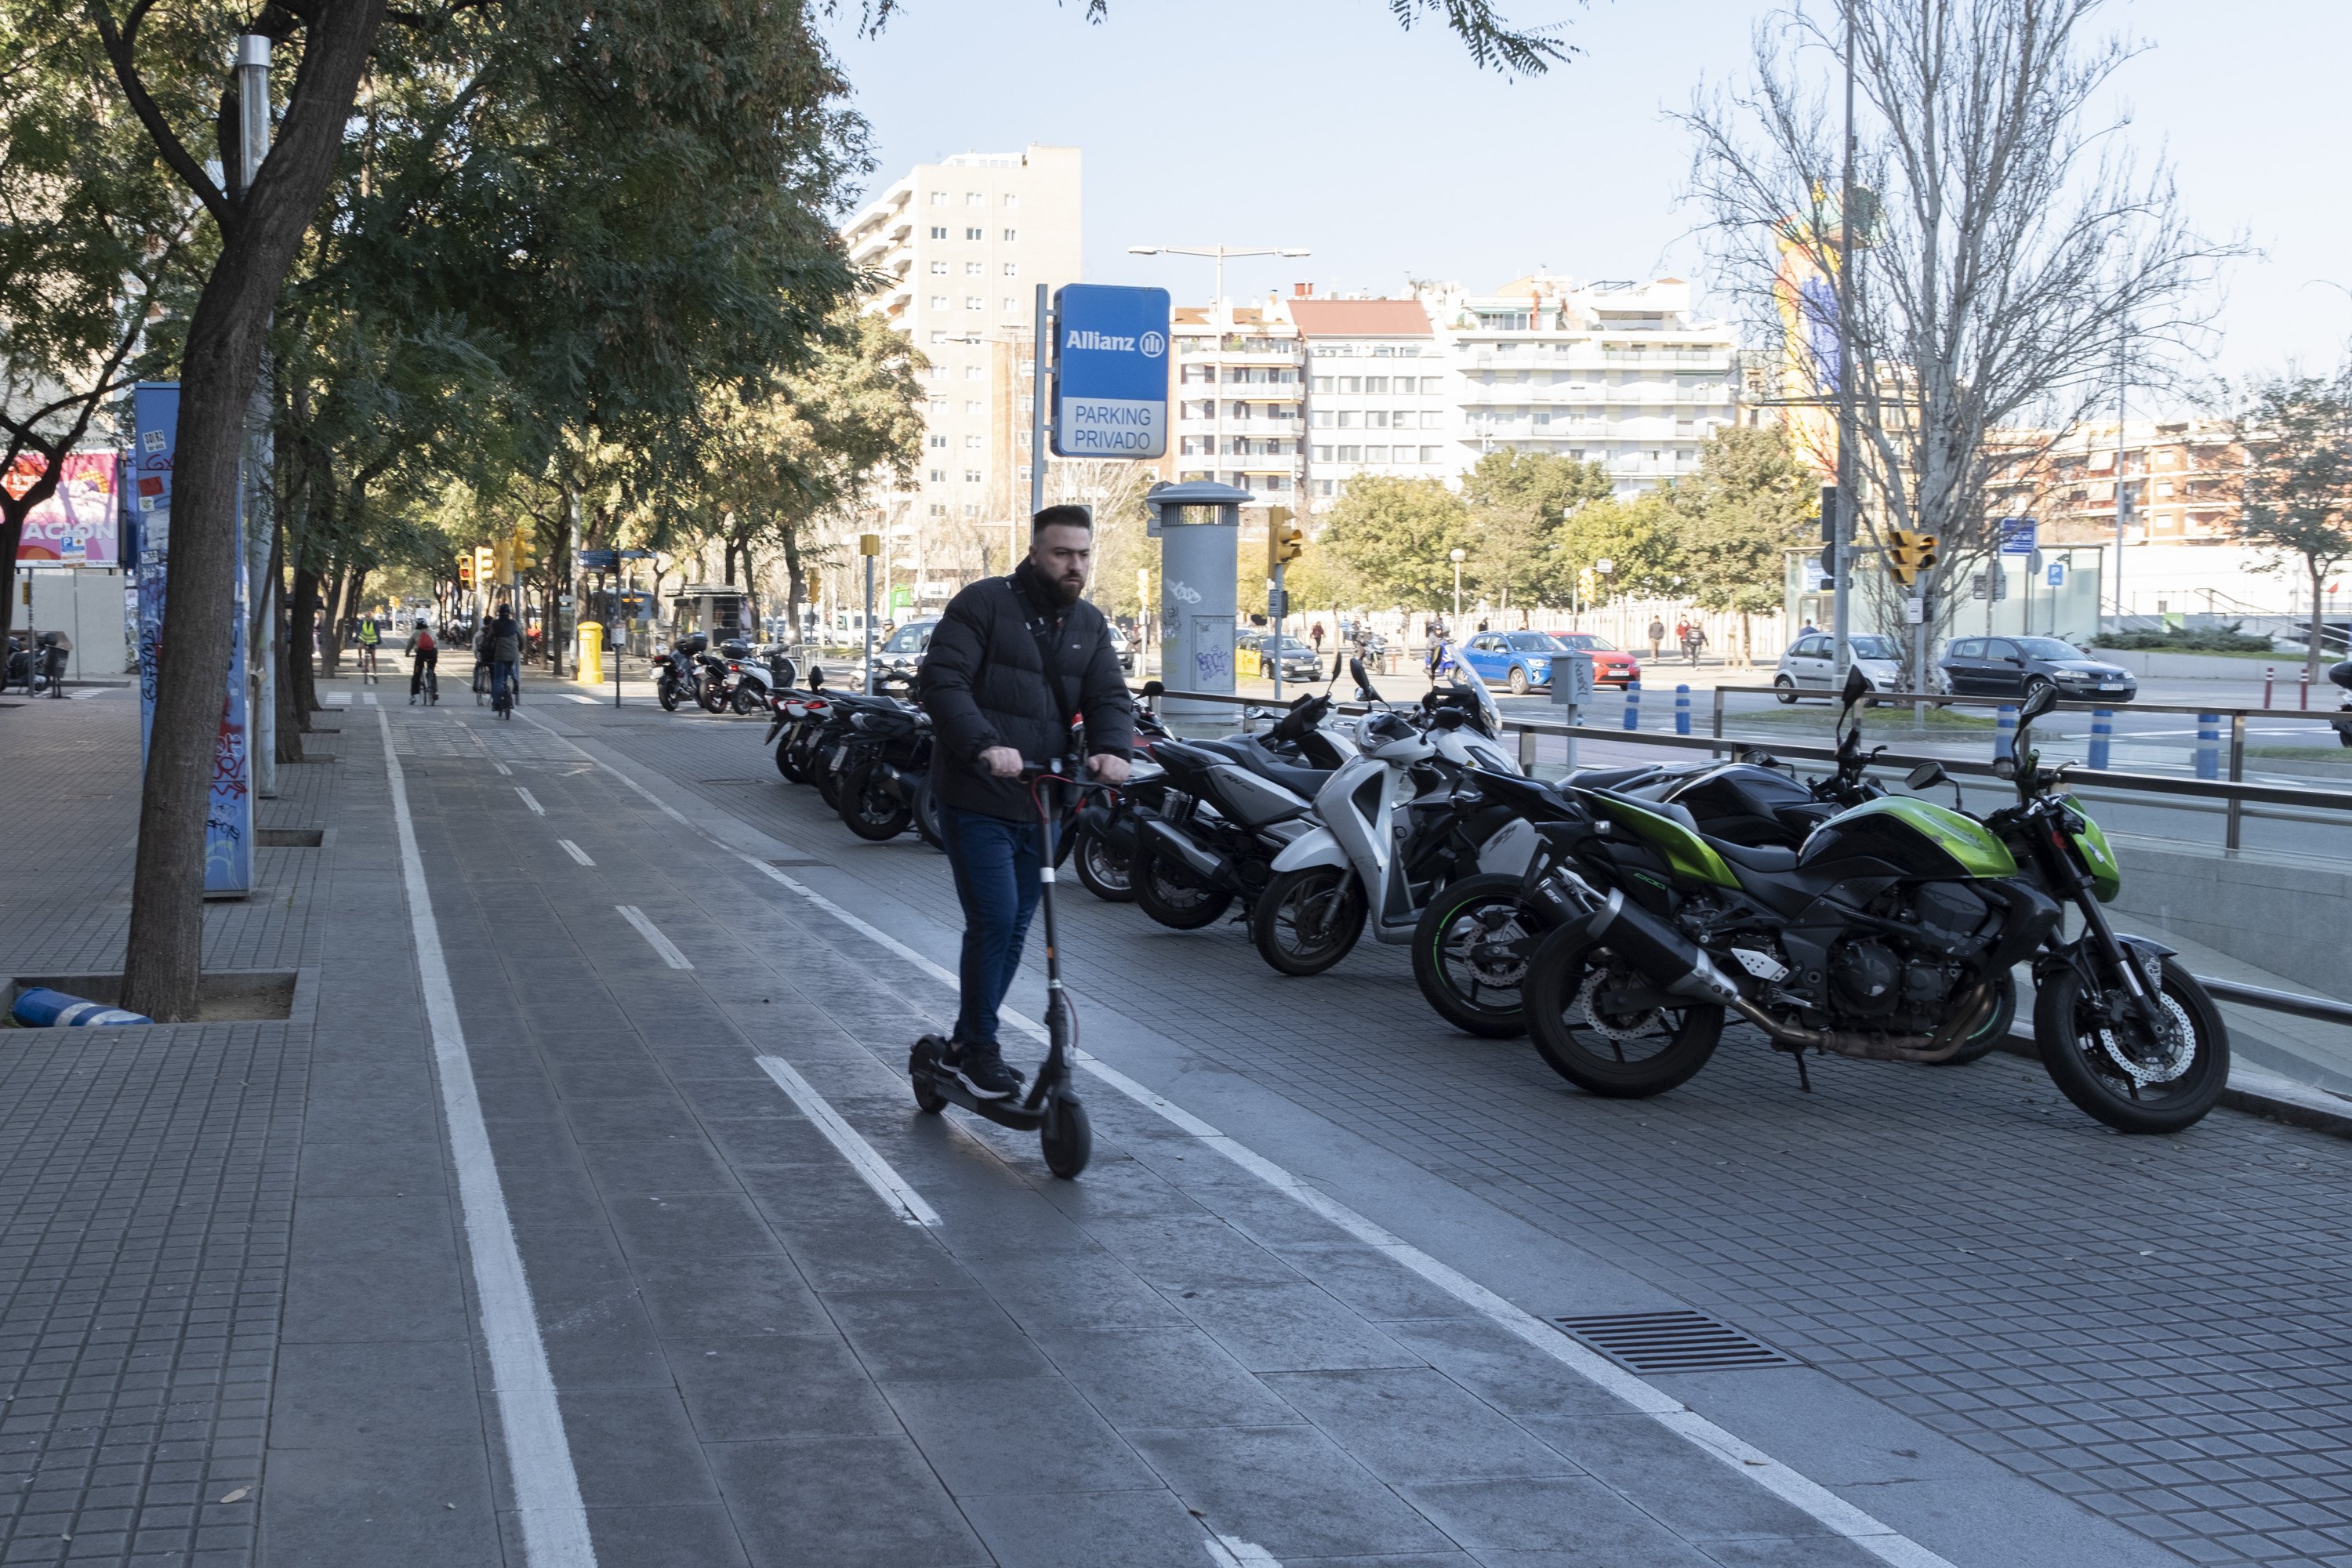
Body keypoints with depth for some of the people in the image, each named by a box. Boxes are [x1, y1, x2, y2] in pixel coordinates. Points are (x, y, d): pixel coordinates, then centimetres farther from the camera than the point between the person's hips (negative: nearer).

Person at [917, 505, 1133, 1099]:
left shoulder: (1089, 625, 12)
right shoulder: (984, 604, -9)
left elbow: (1109, 696, 4)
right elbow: (940, 680, -17)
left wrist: (1111, 748, -18)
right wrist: (984, 745, -32)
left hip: (1039, 802, 7)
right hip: (977, 799, -7)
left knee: (1015, 926, 12)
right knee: (994, 920, -12)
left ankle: (966, 1043, 26)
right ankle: (978, 1048, 4)